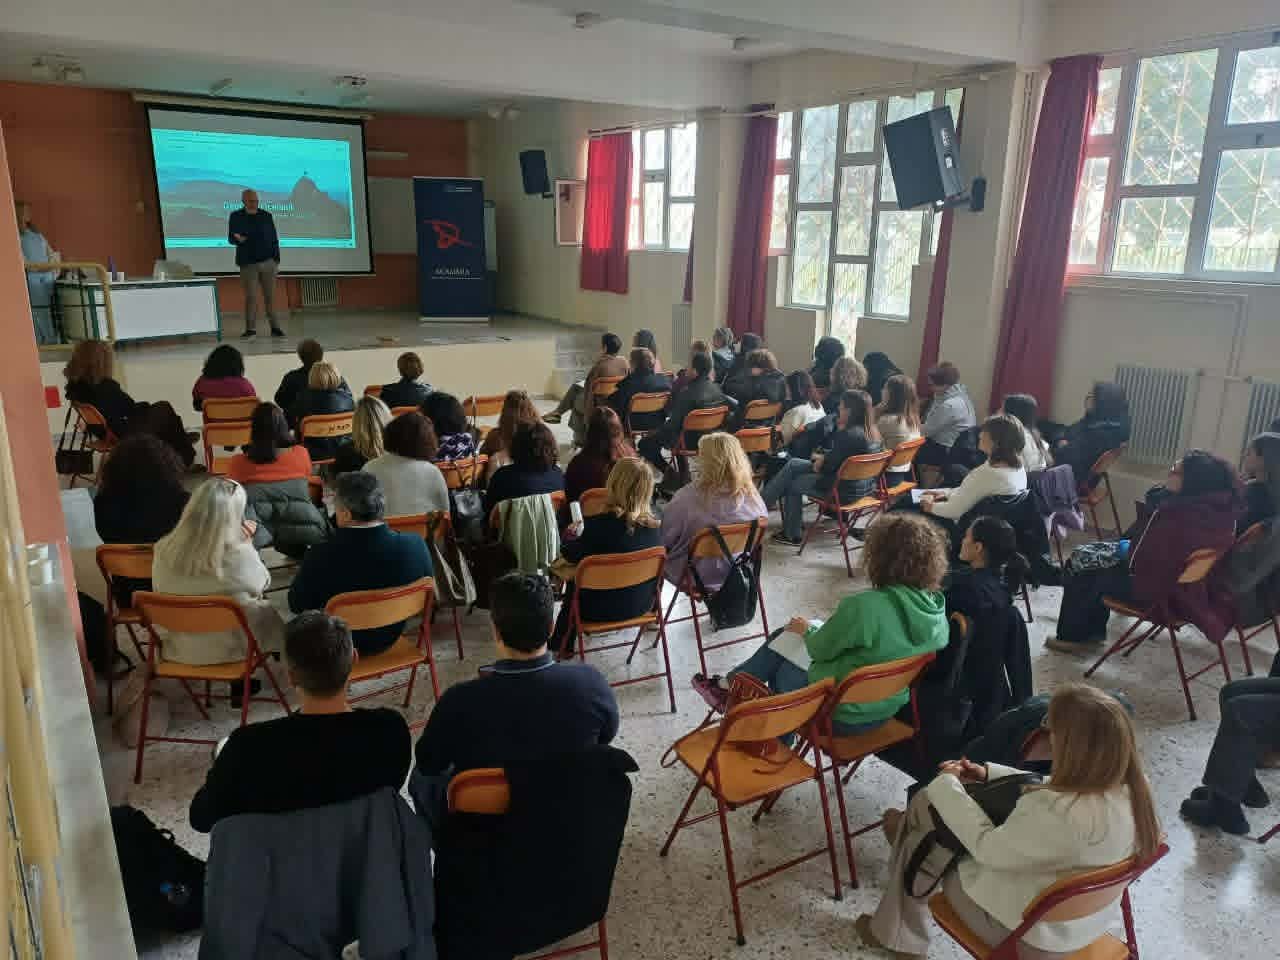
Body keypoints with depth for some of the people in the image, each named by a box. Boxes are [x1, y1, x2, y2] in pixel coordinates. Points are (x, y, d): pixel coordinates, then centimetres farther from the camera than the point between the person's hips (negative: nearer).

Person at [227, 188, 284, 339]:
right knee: (250, 297, -2)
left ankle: (275, 327, 7)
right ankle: (250, 329, 3)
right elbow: (230, 238, 5)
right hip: (248, 263, -1)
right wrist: (238, 239, -19)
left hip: (268, 261, 1)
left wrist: (277, 259, 3)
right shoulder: (236, 216, 4)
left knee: (270, 296, 1)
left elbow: (274, 239, 9)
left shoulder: (266, 216, 8)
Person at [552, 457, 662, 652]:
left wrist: (571, 538, 11)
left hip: (603, 609, -4)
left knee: (573, 581, 28)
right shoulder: (653, 525, -12)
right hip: (642, 604, 4)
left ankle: (561, 644, 44)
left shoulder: (600, 524, -27)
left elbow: (571, 555, -11)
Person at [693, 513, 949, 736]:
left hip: (845, 714, -7)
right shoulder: (936, 607, -9)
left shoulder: (863, 606, -30)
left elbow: (820, 649, -13)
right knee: (787, 638, 16)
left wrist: (807, 629, 9)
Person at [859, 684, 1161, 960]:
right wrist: (989, 774, 5)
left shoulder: (1066, 814, -42)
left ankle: (895, 936, 39)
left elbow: (988, 848, -25)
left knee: (918, 845, 14)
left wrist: (947, 784, -13)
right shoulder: (1131, 785, -16)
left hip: (1034, 935, -7)